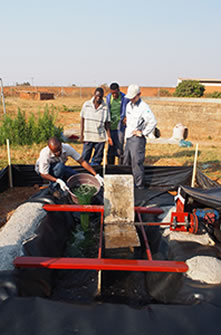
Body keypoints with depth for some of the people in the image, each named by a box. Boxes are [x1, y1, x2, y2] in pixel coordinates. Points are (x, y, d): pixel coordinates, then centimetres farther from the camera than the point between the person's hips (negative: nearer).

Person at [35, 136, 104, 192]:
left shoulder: (67, 148, -27)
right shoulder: (44, 154, -36)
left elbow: (82, 162, -22)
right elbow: (43, 174, -29)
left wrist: (96, 175, -27)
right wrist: (58, 181, -44)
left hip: (60, 168, 5)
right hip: (43, 168, -5)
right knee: (60, 166, -37)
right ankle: (54, 188, -16)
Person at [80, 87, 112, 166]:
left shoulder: (105, 107, 0)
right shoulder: (86, 104, 3)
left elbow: (107, 123, 4)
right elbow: (82, 120, 6)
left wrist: (109, 136, -3)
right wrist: (82, 135, 2)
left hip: (100, 138, 0)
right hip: (88, 136, 0)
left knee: (97, 159, 6)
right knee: (85, 158, 2)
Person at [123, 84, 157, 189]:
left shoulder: (143, 107, -14)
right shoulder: (129, 105, 12)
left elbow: (153, 122, -22)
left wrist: (143, 132, -16)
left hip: (137, 138, -9)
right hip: (129, 137, 9)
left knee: (137, 162, -6)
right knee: (126, 161, 15)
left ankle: (139, 185, 4)